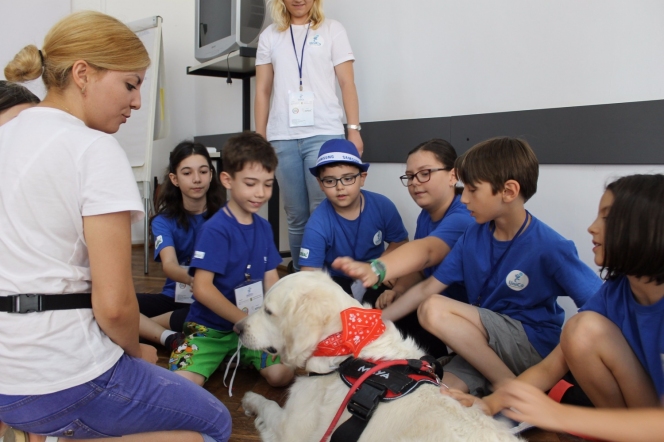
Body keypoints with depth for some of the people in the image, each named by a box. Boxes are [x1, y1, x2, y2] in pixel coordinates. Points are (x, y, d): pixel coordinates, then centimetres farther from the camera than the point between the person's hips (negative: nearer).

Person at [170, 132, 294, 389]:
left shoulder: (264, 228, 4)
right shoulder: (215, 230, -15)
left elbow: (271, 281, 5)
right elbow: (202, 288, -20)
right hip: (210, 327, -5)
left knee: (282, 374, -17)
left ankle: (238, 357, 11)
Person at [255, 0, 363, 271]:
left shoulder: (332, 30, 11)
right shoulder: (269, 36, 16)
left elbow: (347, 83, 5)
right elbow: (262, 91, 13)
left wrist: (354, 129, -5)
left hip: (324, 134, -2)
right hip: (282, 138, 2)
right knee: (296, 216, 3)